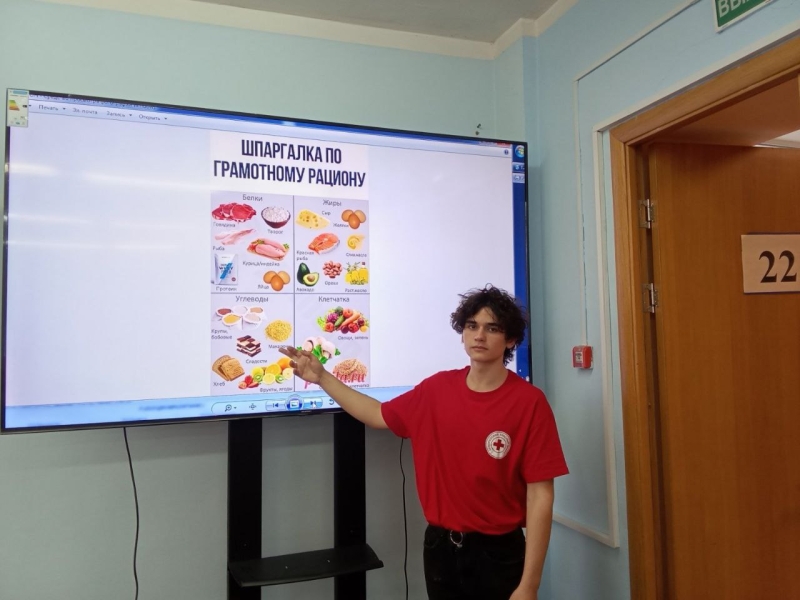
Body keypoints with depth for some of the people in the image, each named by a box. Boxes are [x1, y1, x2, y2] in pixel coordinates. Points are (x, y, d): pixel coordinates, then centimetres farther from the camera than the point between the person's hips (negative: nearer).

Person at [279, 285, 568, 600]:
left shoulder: (529, 402, -14)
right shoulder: (437, 389, -1)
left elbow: (540, 495, -14)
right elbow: (379, 415, 13)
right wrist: (322, 377, 10)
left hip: (497, 553, -4)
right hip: (439, 546, 4)